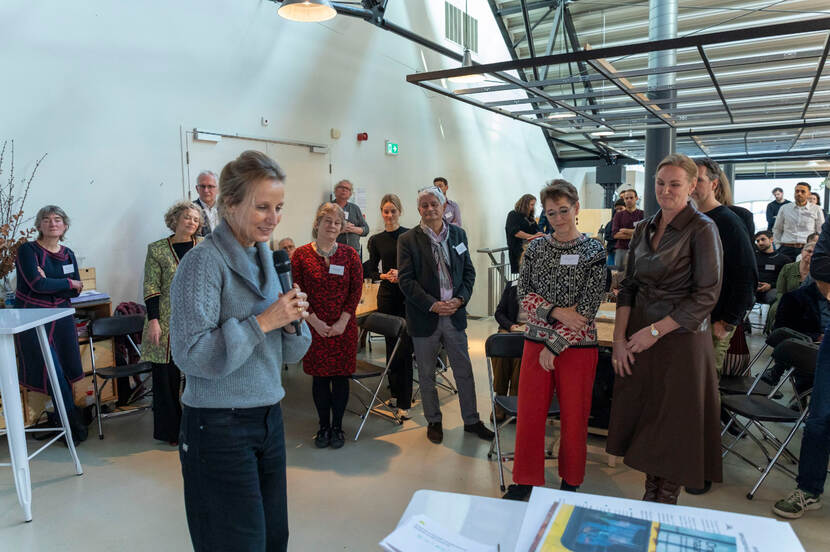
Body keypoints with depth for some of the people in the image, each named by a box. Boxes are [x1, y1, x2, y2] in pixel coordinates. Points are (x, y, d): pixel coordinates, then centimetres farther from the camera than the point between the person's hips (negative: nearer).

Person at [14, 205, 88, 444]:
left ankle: (57, 417, 25)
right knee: (52, 371, -4)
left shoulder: (68, 254, 8)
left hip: (62, 317, 5)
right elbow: (37, 284, -18)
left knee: (67, 369, 5)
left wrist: (50, 284, -14)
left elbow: (76, 291, 1)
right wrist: (68, 283, -8)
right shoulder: (27, 250, -6)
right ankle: (74, 422, 8)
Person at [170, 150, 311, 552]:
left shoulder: (266, 258, 9)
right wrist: (263, 321, -21)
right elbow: (191, 355, -22)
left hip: (269, 418, 7)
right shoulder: (204, 262, -14)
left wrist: (292, 321, -9)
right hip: (219, 428, -7)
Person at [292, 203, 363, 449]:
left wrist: (343, 321, -9)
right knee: (319, 377, 8)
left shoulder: (349, 254, 2)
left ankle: (337, 426, 21)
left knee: (340, 376, 7)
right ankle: (323, 426, 23)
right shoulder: (301, 254, -1)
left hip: (343, 326, 1)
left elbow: (356, 290, 0)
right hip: (314, 326, 0)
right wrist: (314, 321, -10)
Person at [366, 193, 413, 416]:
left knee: (405, 348, -6)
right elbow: (372, 271, 7)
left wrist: (402, 273, -19)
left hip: (408, 295, -3)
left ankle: (404, 402, -1)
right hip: (387, 296, 3)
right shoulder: (376, 240, 6)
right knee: (391, 345, 10)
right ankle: (395, 392, 26)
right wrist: (385, 276, -12)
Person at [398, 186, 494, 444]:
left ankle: (471, 420, 27)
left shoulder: (458, 234, 6)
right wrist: (432, 305, -17)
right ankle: (433, 421, 29)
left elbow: (469, 272, 7)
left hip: (454, 314, 3)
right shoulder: (408, 239, -5)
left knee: (464, 371, 11)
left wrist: (460, 299, -9)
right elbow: (405, 280, -10)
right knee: (426, 374, 11)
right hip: (424, 317, -2)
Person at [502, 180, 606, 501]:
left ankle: (570, 482, 30)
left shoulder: (594, 251, -4)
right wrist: (556, 312, -16)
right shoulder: (535, 248, 6)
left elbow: (588, 306, -10)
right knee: (528, 414, 5)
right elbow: (524, 293, 1)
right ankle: (526, 481, 23)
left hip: (577, 346, -2)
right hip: (536, 341, 3)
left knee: (574, 418, 8)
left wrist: (555, 345, -12)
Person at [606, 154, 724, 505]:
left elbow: (706, 295, -13)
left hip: (680, 336, -5)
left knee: (674, 423, 4)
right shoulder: (644, 228, 9)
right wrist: (619, 337, 0)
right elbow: (629, 286, 9)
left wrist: (655, 331, -15)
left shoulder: (702, 229, -8)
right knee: (642, 417, 11)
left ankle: (667, 502, 20)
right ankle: (650, 494, 27)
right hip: (638, 336, 6)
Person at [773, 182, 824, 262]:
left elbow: (821, 232, 11)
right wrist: (778, 246, 9)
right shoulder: (784, 208, 10)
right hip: (787, 249, 1)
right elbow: (777, 230, 16)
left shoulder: (816, 209, 8)